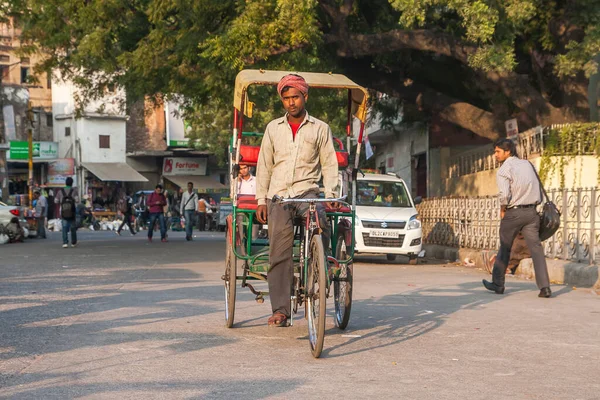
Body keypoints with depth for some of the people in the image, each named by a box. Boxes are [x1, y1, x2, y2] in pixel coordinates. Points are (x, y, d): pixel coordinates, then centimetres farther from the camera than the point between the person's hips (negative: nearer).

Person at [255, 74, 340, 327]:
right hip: (279, 194, 1)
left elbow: (329, 164, 9)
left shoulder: (320, 129, 11)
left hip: (308, 191, -1)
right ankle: (280, 310, -15)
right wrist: (261, 199, 7)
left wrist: (330, 196, -4)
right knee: (280, 250, -12)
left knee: (318, 220, -35)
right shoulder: (273, 128, 16)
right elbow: (264, 165, 16)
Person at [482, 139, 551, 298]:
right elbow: (537, 188, 14)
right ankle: (544, 287, -10)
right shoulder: (527, 164, 11)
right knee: (536, 248, -1)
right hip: (531, 212, 5)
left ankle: (497, 283, 21)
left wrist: (502, 210, -5)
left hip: (513, 213, -4)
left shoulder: (504, 170, -10)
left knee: (504, 248, 11)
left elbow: (504, 194, -21)